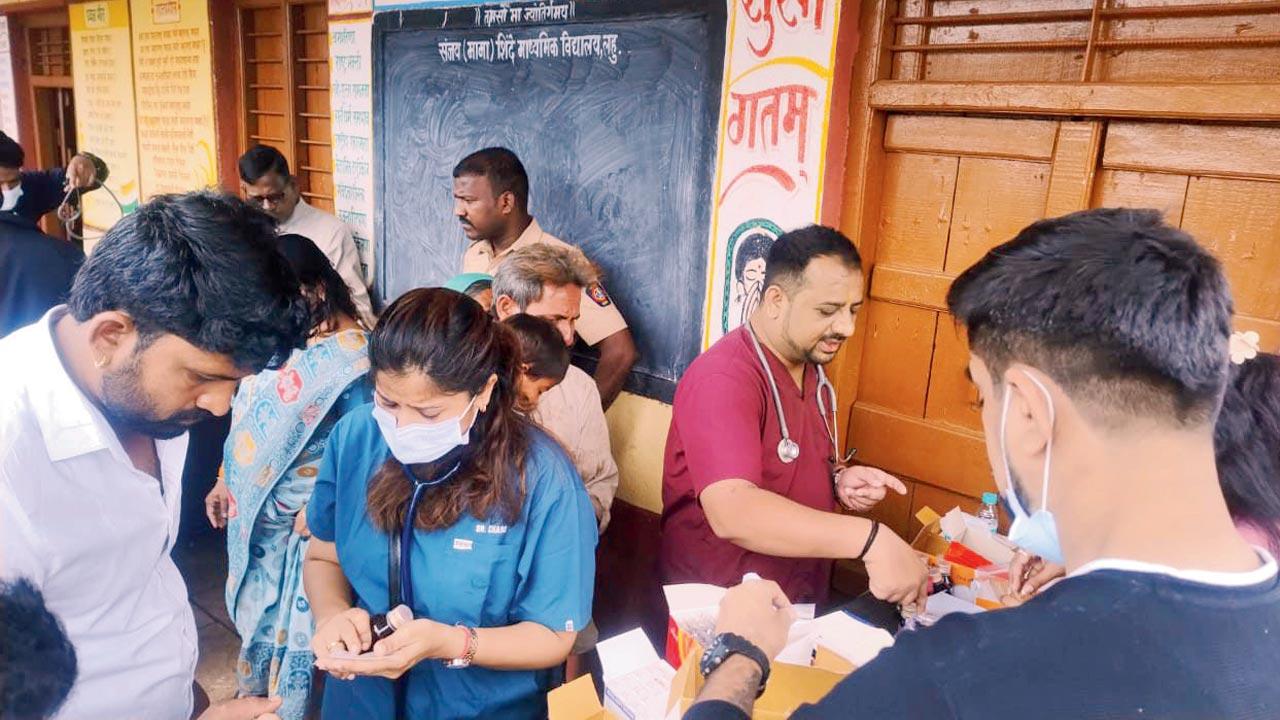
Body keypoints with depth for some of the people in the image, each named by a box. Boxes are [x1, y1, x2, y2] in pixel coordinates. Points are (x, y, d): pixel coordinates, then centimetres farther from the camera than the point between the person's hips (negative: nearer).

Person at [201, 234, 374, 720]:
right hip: (252, 507, 8)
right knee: (256, 606, 22)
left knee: (290, 619, 8)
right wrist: (226, 480, 16)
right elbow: (249, 417, 13)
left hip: (298, 517, -7)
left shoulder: (350, 355, -21)